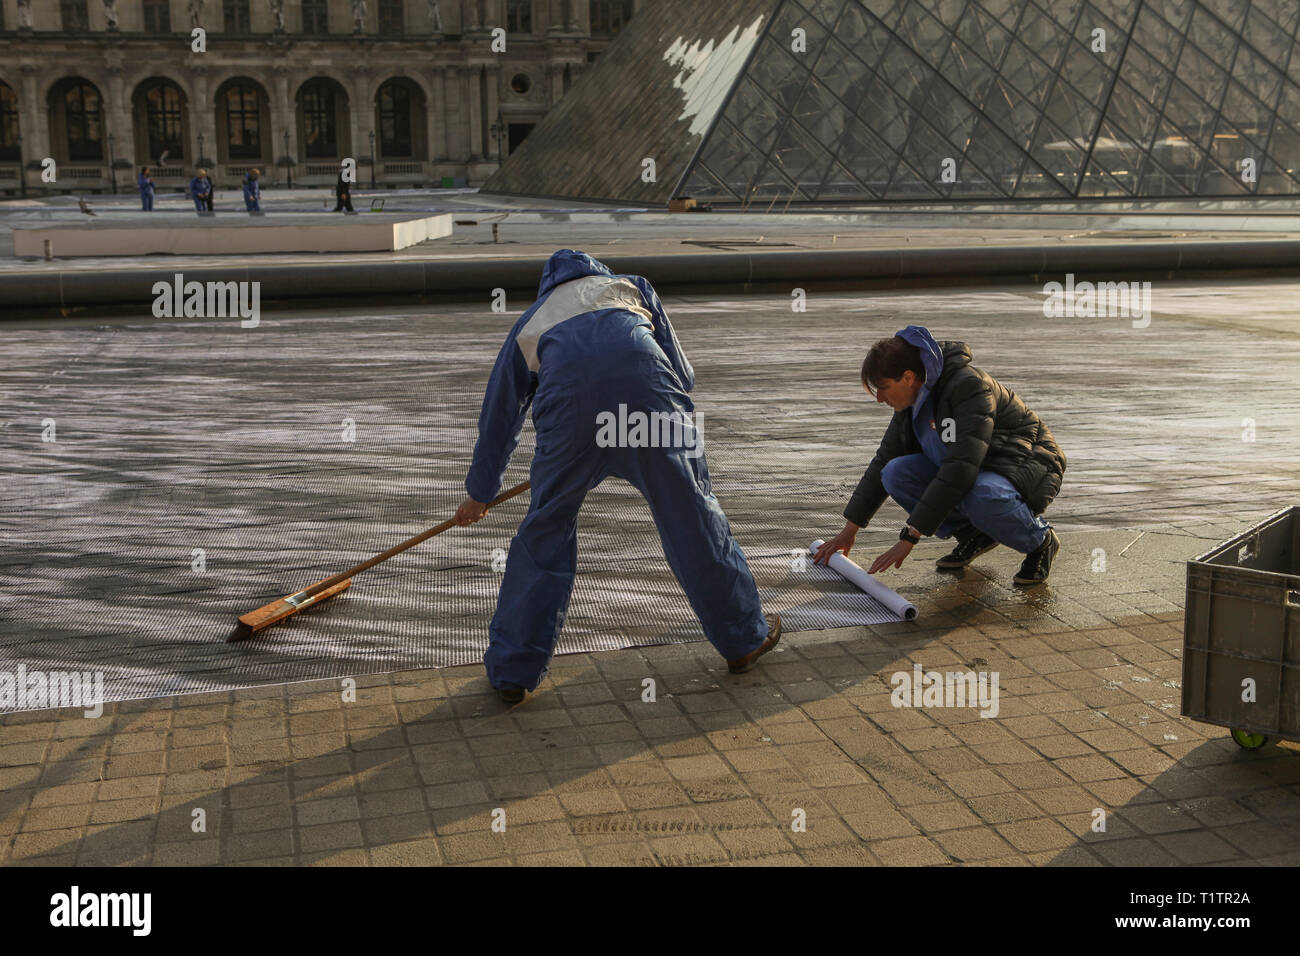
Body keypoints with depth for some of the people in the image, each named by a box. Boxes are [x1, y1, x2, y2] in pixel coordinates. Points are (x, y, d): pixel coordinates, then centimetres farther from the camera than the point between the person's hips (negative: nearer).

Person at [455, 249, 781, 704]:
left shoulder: (531, 321, 37)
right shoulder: (632, 285, 36)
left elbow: (499, 414, 43)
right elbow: (682, 372, 28)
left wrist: (479, 492, 53)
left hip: (568, 397, 1)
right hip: (643, 383, 0)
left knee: (545, 532, 15)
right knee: (692, 515, 14)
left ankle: (512, 668, 22)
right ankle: (744, 638, 26)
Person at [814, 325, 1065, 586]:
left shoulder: (970, 386, -28)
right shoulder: (913, 401, -2)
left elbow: (959, 470, -35)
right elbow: (884, 460, 9)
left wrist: (910, 537, -36)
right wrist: (849, 530, 6)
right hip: (967, 473, 7)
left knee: (981, 497, -41)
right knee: (895, 473, -14)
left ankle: (1041, 540, -9)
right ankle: (974, 535, 2)